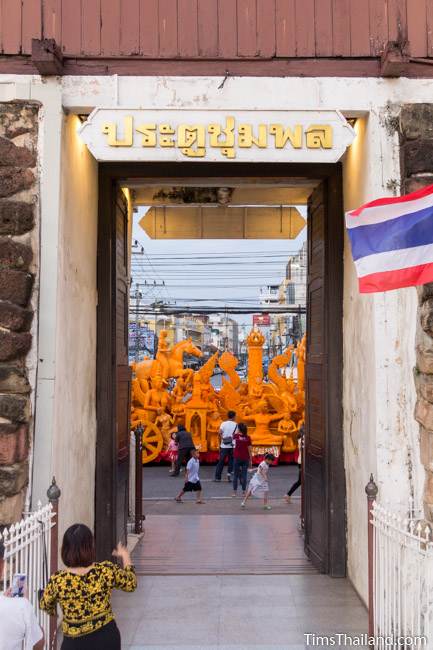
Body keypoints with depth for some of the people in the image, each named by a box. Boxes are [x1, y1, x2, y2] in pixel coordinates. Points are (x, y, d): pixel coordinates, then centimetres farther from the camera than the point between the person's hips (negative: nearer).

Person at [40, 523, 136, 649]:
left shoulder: (57, 581, -20)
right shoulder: (107, 571, -18)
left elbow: (45, 606, 2)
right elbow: (130, 584, 3)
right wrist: (125, 557, 17)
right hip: (107, 638, 2)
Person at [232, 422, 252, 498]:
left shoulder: (236, 436, -6)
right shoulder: (248, 438, -5)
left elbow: (233, 437, 22)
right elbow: (250, 450, -2)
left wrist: (237, 431, 20)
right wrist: (250, 460, 4)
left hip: (237, 458, -1)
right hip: (245, 459, 1)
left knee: (235, 475, 8)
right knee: (244, 475, 5)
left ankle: (234, 491, 9)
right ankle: (243, 491, 5)